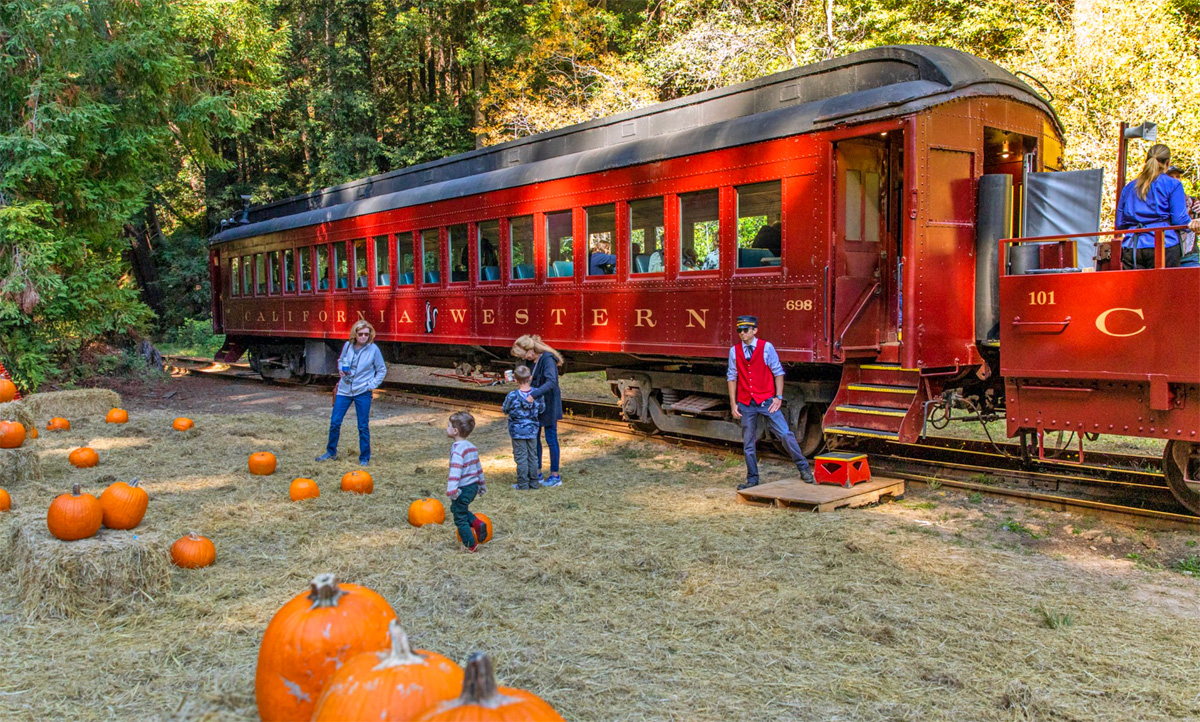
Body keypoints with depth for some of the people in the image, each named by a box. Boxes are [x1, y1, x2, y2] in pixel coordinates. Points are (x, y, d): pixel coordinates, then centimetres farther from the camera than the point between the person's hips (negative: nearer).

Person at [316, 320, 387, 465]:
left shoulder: (373, 349, -8)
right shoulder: (348, 346, 1)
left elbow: (382, 370, 1)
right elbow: (340, 360, 19)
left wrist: (372, 384, -8)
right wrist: (341, 370, -2)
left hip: (362, 392, -3)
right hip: (344, 390, 3)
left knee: (363, 426, 2)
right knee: (335, 422, 7)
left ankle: (364, 458, 14)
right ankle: (331, 452, 26)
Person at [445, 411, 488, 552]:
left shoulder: (457, 449, -20)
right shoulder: (472, 447, 8)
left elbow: (455, 470, -30)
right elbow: (478, 467, 16)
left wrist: (451, 490, -35)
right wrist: (481, 484, 26)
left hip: (463, 489, -9)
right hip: (473, 486, 9)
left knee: (460, 518, 6)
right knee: (456, 508, 27)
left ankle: (470, 545, 14)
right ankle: (477, 523, 10)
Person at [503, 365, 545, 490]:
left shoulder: (512, 396, -19)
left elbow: (505, 410, -3)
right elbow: (541, 409, 2)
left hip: (517, 431, -3)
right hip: (532, 430, 3)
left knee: (521, 458, 6)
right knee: (533, 457, 14)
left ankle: (523, 484, 10)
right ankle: (534, 483, 22)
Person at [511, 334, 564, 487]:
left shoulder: (547, 359, -20)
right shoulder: (532, 361, 7)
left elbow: (551, 382, -33)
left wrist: (534, 394, -40)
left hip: (548, 405, -9)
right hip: (535, 404, 9)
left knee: (551, 439, 0)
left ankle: (555, 475, 10)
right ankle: (537, 473, 23)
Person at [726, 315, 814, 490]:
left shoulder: (766, 347, -4)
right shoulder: (734, 351, 4)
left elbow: (778, 372, -1)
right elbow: (732, 377, 9)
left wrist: (779, 397, -8)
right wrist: (733, 404, 5)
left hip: (767, 401, -3)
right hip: (746, 403, 3)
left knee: (785, 434, -8)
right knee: (748, 443, 7)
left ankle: (804, 469, 5)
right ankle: (752, 479, 19)